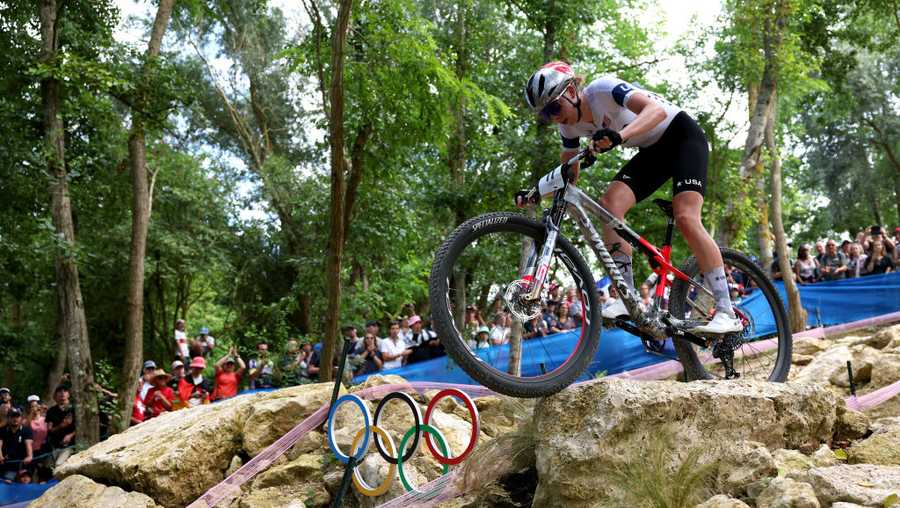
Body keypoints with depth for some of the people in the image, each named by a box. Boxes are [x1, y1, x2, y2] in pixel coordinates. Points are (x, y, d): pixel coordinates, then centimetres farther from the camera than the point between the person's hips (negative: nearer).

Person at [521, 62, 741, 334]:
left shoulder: (604, 89, -27)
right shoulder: (569, 126, -5)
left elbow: (657, 110, -41)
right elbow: (569, 173, 6)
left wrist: (618, 135, -58)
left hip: (683, 136, -7)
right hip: (653, 151, 7)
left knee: (686, 218, -23)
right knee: (610, 204, -16)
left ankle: (726, 313, -20)